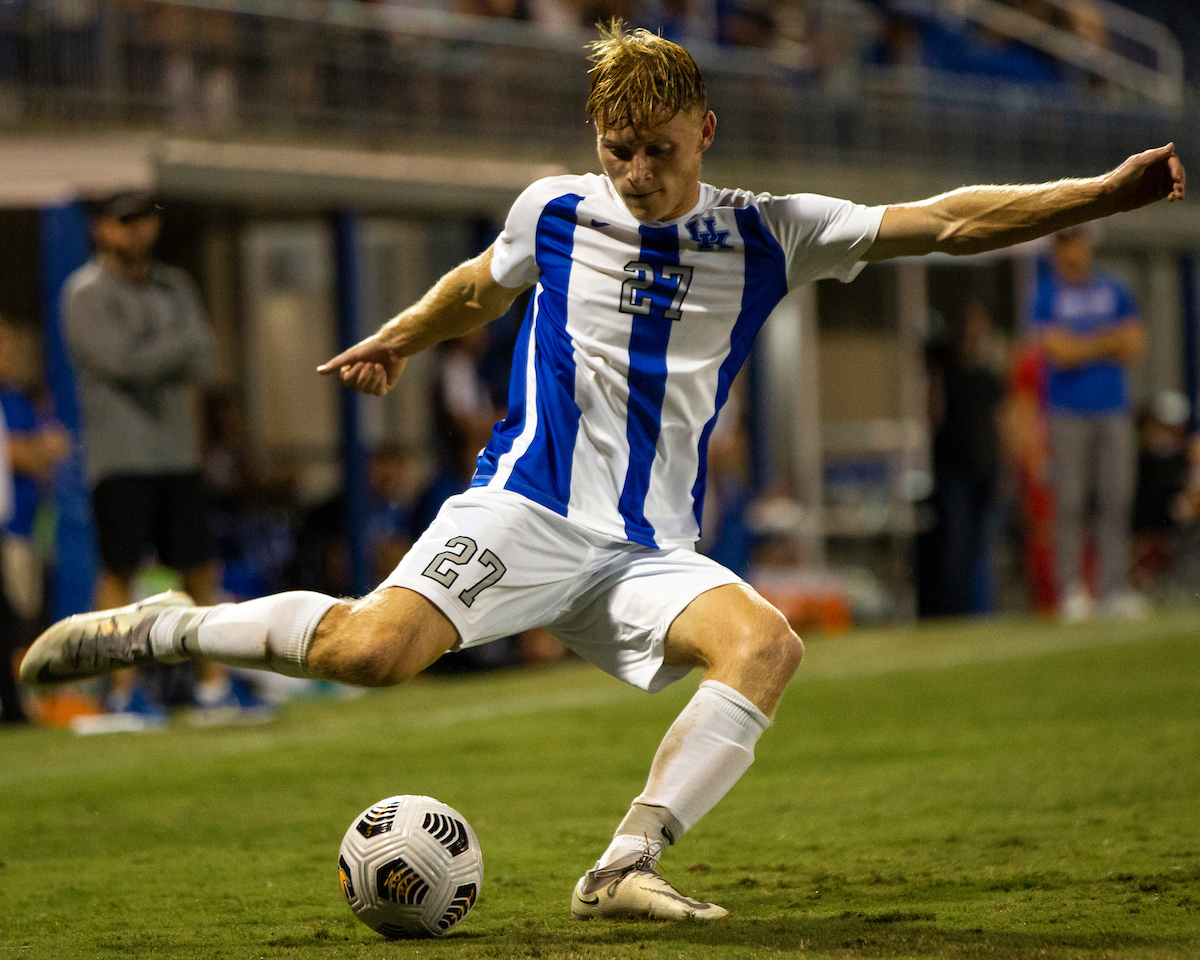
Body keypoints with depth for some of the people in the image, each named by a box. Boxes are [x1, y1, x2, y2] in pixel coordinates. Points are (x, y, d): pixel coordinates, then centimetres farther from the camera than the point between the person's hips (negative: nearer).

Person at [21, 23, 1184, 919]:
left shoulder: (768, 236, 6)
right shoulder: (554, 212, 7)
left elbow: (946, 222, 0)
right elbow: (481, 284, 31)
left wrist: (1105, 193, -8)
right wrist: (397, 338, 33)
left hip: (648, 551, 2)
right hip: (525, 509, -2)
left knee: (763, 645, -28)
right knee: (372, 649, -27)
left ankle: (627, 867, -29)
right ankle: (167, 627, -4)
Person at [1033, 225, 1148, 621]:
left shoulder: (1115, 291, 14)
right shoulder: (1046, 295, 2)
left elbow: (1134, 348, 6)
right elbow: (1059, 351, -9)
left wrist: (1084, 347, -6)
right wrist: (1110, 342, -3)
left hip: (1114, 410, 3)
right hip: (1069, 414, -3)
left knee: (1116, 500, -1)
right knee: (1069, 503, -6)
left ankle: (1115, 589, 1)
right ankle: (1071, 589, -4)